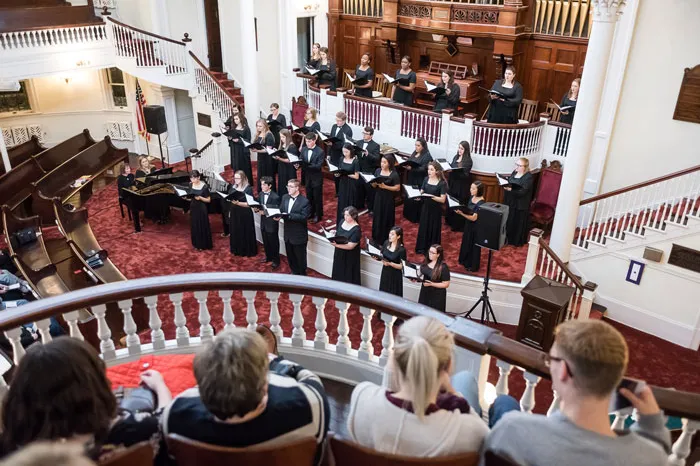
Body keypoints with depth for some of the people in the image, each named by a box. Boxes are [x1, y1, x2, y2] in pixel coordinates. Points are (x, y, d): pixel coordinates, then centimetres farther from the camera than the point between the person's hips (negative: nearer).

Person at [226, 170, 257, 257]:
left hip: (245, 215, -5)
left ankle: (247, 251, 18)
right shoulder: (232, 187, 3)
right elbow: (229, 200, 12)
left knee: (245, 233, 4)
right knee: (235, 232, 13)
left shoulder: (248, 189, -13)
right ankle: (237, 250, 29)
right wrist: (229, 212, 8)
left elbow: (249, 204, -17)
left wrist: (238, 203, -28)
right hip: (234, 213, 5)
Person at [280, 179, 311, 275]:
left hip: (299, 236, -6)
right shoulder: (285, 197, 3)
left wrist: (289, 215, -31)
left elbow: (304, 217, -23)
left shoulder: (304, 201, -18)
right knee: (290, 256, 21)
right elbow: (281, 210, 8)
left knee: (300, 257, 10)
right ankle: (294, 272, 42)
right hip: (288, 234, 6)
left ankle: (302, 275, 29)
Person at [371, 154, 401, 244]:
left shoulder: (394, 174, -12)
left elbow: (398, 188, -11)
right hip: (378, 197, 4)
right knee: (377, 218, 11)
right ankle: (376, 238, 25)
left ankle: (385, 240, 16)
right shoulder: (377, 171, 1)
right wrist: (373, 183, -16)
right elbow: (374, 186, 8)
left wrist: (385, 186, -20)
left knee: (386, 219, 4)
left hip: (388, 199, -4)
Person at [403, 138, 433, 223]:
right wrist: (406, 165, -4)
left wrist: (411, 168, -30)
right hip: (410, 179, 8)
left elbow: (423, 169, -20)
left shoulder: (427, 156, -13)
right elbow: (409, 162, 19)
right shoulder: (414, 153, 12)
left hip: (419, 182, -8)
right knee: (408, 197, 13)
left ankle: (415, 217, 13)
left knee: (416, 199, 0)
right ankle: (408, 214, 29)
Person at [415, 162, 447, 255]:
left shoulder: (442, 183, -13)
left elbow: (442, 199, -16)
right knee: (423, 227, 12)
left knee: (433, 229, 6)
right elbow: (421, 192, 6)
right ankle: (422, 248, 27)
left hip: (435, 210, -5)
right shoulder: (426, 179, 2)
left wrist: (431, 196, -28)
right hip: (425, 207, 5)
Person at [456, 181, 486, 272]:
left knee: (474, 246, 9)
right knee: (466, 243, 23)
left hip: (475, 227, -8)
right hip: (468, 224, 8)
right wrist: (461, 210, -6)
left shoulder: (481, 203, -27)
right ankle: (465, 261, 44)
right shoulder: (472, 197, -2)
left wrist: (461, 213, -33)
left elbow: (474, 218, -27)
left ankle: (473, 266, 27)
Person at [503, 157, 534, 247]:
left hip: (520, 205, -7)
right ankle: (507, 238, 32)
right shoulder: (514, 172, 6)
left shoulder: (529, 177, -18)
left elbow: (522, 191, -24)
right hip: (510, 201, 7)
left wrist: (511, 189, -34)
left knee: (518, 223, 5)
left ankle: (517, 241, 21)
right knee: (508, 221, 16)